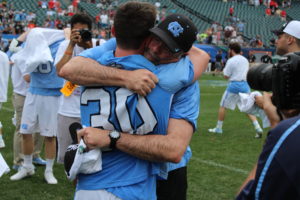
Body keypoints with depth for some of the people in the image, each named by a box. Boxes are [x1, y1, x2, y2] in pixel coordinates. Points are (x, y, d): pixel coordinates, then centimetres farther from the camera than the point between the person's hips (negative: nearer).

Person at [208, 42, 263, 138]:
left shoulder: (231, 61, -8)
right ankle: (258, 128, -6)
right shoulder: (245, 60, 12)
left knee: (223, 106, 9)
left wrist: (224, 69, 10)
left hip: (234, 85, -5)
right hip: (245, 85, 6)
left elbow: (226, 76, -8)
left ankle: (218, 128, 13)